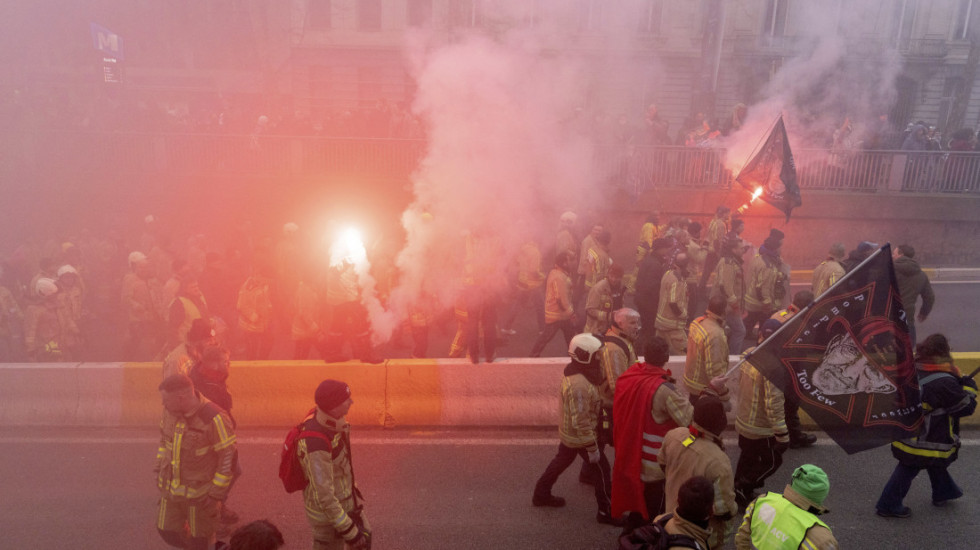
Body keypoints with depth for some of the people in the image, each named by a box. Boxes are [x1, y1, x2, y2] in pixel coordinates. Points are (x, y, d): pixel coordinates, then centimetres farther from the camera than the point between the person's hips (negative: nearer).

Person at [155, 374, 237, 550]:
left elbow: (228, 458, -21)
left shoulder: (214, 419, -28)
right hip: (171, 487, 6)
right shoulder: (171, 410, -9)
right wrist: (159, 468, 12)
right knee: (167, 531, 18)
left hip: (199, 491, -6)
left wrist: (217, 494, -16)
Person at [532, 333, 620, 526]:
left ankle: (541, 494, 41)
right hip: (581, 437, -9)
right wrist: (592, 447, -22)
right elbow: (581, 421, -30)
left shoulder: (573, 372, -3)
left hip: (567, 433, 10)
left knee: (561, 461, 25)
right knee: (602, 470, 6)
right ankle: (606, 512, 19)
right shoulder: (579, 385, -34)